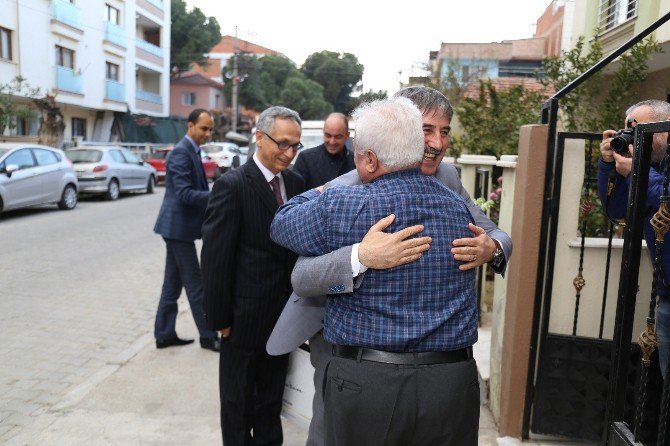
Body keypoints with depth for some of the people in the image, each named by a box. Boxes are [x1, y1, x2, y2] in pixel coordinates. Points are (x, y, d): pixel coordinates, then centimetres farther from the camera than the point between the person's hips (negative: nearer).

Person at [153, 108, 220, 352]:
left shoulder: (191, 151, 15)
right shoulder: (181, 153, -16)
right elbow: (184, 194, -25)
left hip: (178, 226, 10)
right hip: (178, 227, -10)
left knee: (173, 284, 14)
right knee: (195, 286, -1)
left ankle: (164, 334, 23)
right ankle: (208, 337, 9)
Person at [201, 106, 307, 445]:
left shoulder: (296, 183, 3)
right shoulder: (232, 185, -16)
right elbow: (215, 259, -15)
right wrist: (219, 318, -13)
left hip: (283, 316, 6)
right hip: (245, 317, -5)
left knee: (271, 398, 23)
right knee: (238, 403, 16)